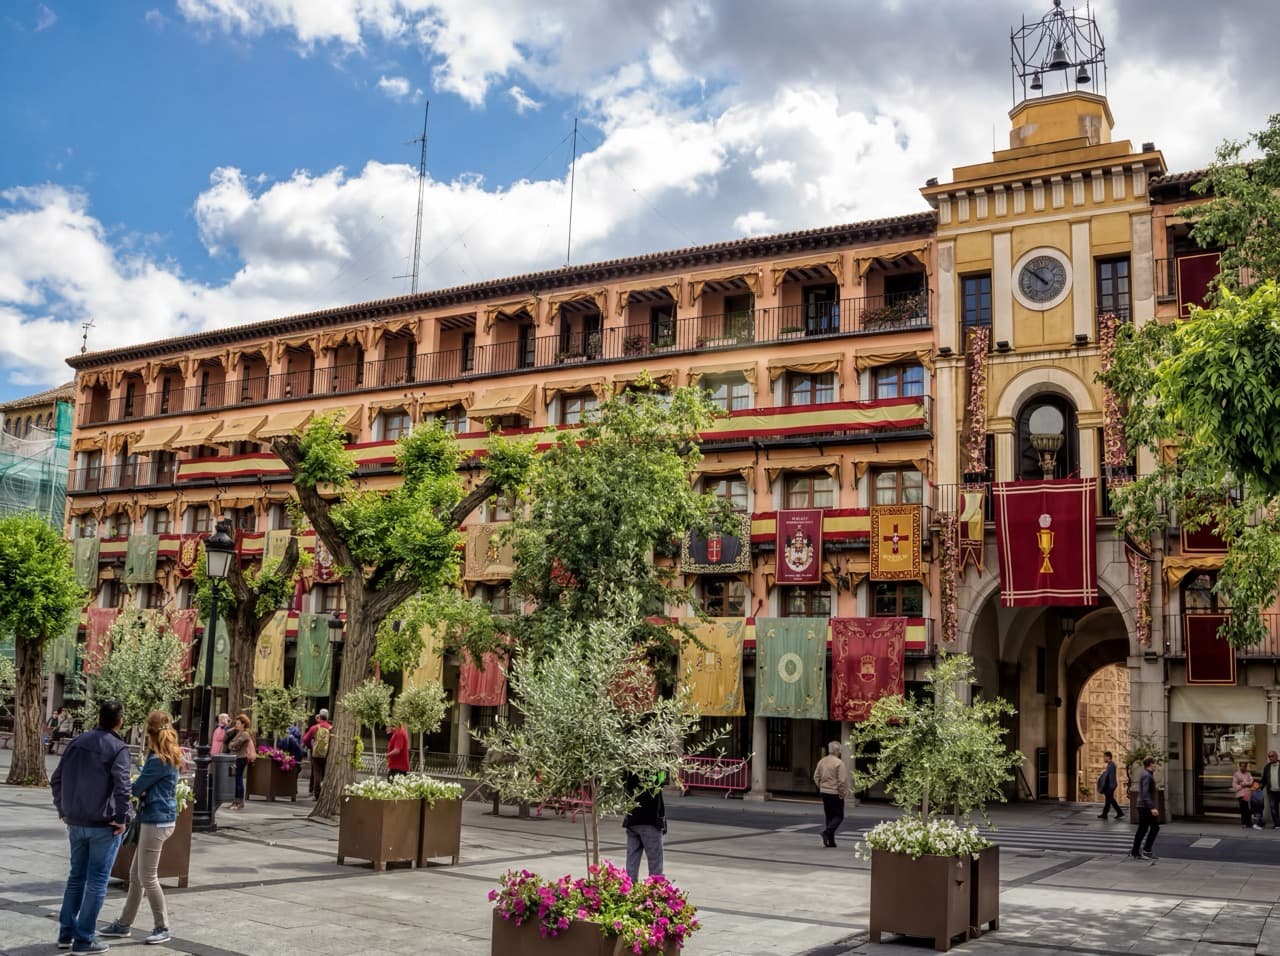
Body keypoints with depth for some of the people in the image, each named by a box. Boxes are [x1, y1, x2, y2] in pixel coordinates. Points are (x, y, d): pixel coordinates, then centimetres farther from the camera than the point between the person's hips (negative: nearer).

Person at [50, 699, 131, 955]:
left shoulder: (77, 742, 7)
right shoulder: (117, 748, -13)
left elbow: (56, 779, 10)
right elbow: (122, 787, -23)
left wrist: (63, 809, 18)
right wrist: (122, 818, -13)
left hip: (76, 823, 6)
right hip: (104, 825, -6)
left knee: (76, 876, 19)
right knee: (97, 881, 2)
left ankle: (66, 932, 23)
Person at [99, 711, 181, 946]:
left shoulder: (159, 761, -18)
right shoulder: (166, 757, 12)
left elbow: (136, 788, -13)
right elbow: (148, 787, 10)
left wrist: (136, 790, 9)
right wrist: (140, 790, -11)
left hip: (156, 821, -10)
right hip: (155, 819, 10)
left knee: (147, 877, -1)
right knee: (136, 874, 15)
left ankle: (162, 929, 7)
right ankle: (123, 924, 25)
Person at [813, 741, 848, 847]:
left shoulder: (822, 761, 6)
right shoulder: (839, 763, -15)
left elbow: (816, 777, 8)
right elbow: (842, 780, -18)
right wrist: (843, 793, -8)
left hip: (824, 792, 7)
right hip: (835, 794, -7)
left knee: (829, 816, 14)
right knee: (839, 816, 3)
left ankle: (830, 841, 14)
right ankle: (827, 831, -18)